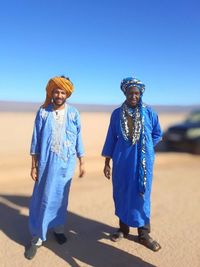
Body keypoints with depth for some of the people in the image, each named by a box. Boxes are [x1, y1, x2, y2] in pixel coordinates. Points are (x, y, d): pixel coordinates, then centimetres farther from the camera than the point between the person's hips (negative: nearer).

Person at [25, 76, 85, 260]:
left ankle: (58, 227, 34)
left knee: (61, 197, 14)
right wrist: (34, 165, -1)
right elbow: (36, 140, 0)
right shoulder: (43, 112, -2)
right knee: (42, 198, 4)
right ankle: (37, 237, 19)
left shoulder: (73, 113, 0)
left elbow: (78, 139, 4)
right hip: (46, 163, -1)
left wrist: (82, 163, 5)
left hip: (66, 163, 1)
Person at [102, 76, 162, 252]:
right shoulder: (117, 114, 0)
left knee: (142, 196, 5)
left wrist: (145, 147, 2)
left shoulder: (149, 112, -2)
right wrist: (107, 162, 4)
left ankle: (144, 234, 21)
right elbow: (111, 138, 4)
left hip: (142, 161, -1)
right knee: (121, 194, 10)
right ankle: (123, 228, 30)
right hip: (122, 161, 1)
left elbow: (158, 134, 11)